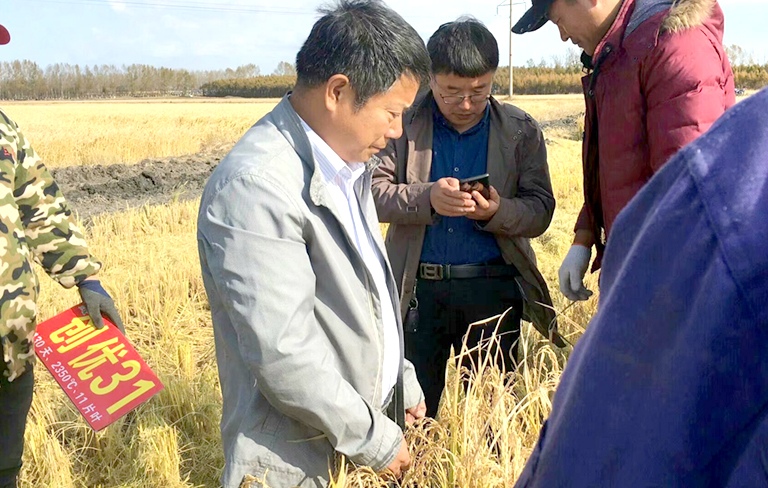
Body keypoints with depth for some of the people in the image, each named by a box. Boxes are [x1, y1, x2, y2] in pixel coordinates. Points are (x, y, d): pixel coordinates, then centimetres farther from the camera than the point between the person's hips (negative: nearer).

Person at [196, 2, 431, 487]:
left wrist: (403, 385, 17)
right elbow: (282, 355, -26)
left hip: (371, 411, 8)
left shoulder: (344, 165, 6)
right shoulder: (256, 187, -24)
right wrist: (378, 440, -16)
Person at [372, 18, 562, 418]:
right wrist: (427, 198, -21)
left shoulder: (521, 131, 3)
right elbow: (374, 191, -3)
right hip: (418, 289, 0)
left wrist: (497, 211, -20)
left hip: (493, 289, 0)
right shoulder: (405, 124, 1)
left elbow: (540, 209, 1)